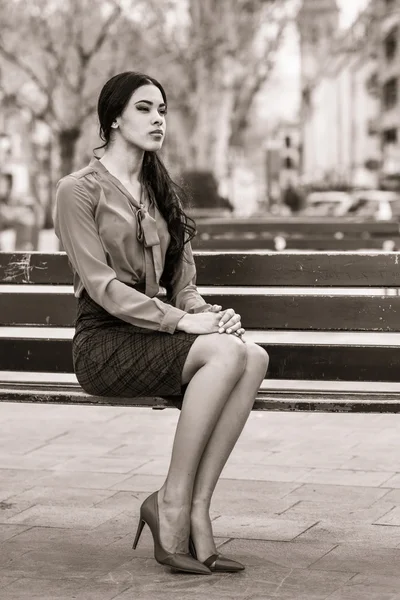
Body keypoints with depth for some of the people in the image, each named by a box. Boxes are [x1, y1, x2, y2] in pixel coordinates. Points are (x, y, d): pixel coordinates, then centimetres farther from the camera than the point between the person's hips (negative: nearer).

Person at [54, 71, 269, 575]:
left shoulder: (161, 192, 20)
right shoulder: (80, 190, -2)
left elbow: (182, 283, 16)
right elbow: (102, 287, -13)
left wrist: (208, 314, -7)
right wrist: (180, 321, -21)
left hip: (155, 337, 7)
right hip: (104, 342, -6)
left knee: (255, 357, -24)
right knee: (227, 353, -31)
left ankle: (195, 509, -24)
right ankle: (173, 504, -22)